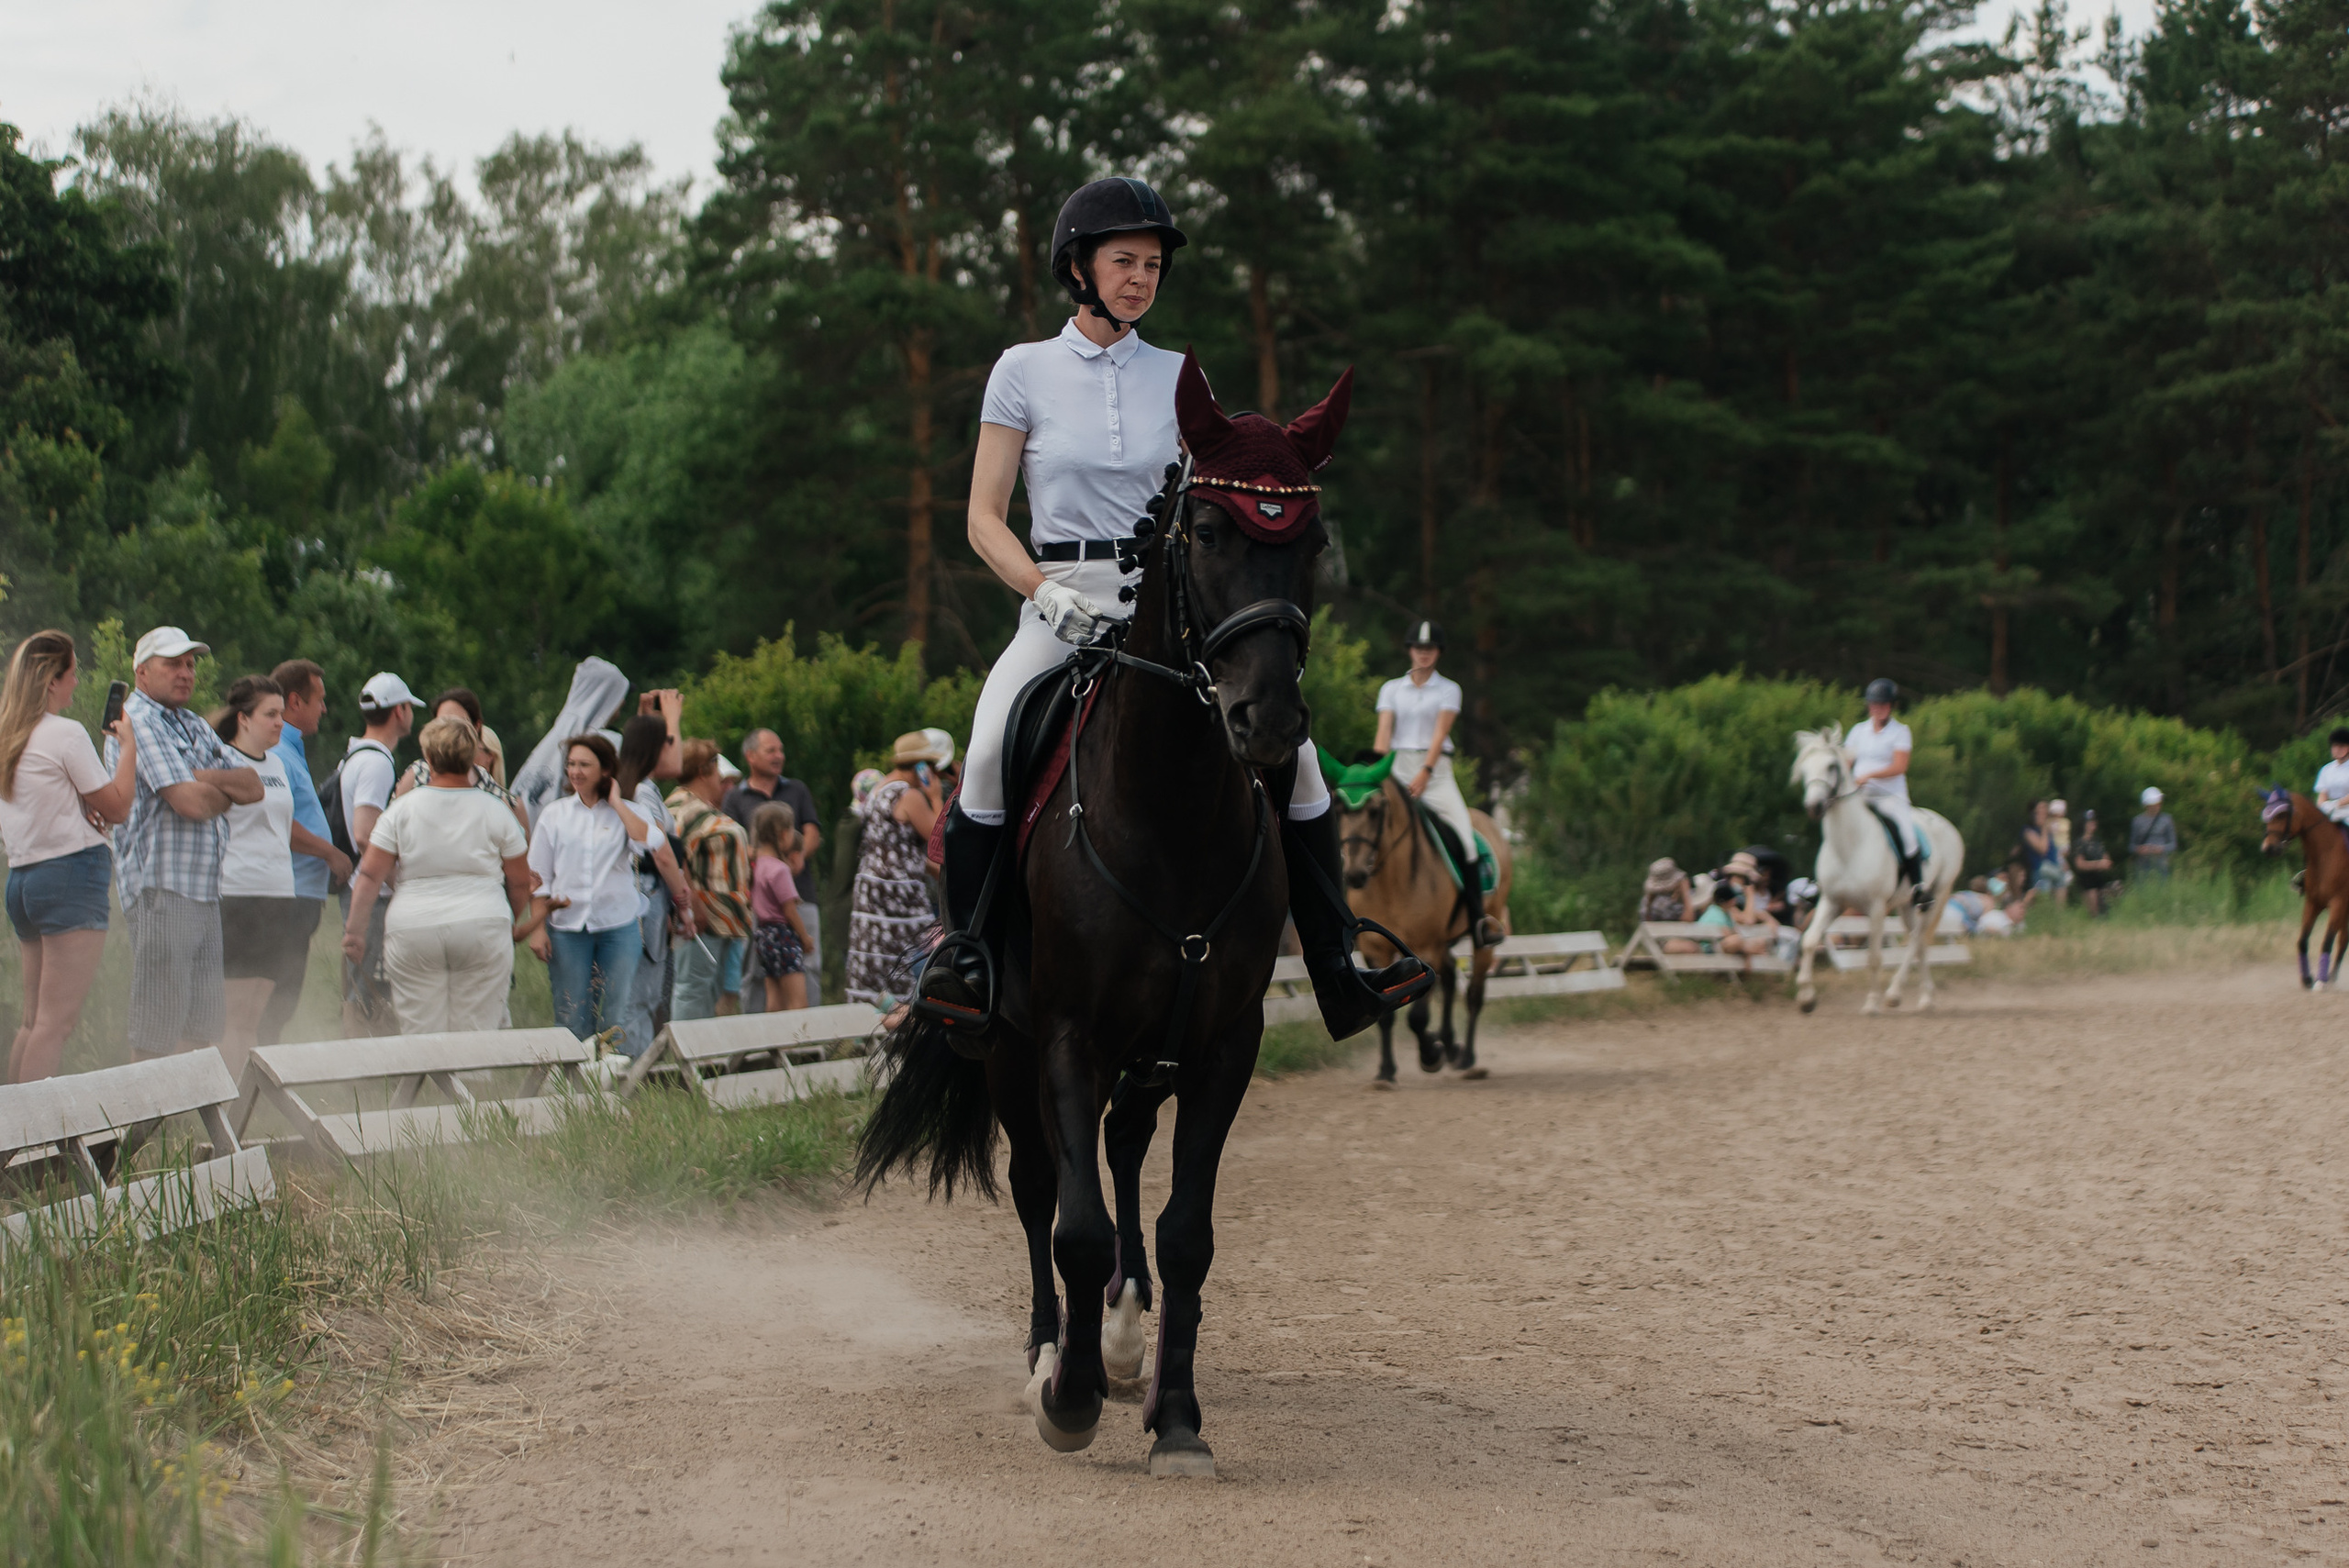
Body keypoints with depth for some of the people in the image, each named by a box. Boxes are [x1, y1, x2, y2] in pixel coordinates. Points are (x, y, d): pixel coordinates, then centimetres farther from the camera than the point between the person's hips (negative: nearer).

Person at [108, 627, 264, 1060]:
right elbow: (191, 802, -18)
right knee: (156, 1031, -7)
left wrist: (208, 778, -7)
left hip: (205, 891, 9)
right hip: (161, 889, -9)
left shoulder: (196, 727, 20)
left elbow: (253, 787, 13)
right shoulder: (137, 720, -9)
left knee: (204, 1024, 9)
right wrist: (228, 791, 3)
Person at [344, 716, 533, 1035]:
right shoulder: (495, 810, 3)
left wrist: (355, 928, 5)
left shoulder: (402, 809, 1)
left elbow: (370, 875, -2)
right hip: (482, 927, 0)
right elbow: (520, 881, 8)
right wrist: (514, 924, 24)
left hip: (413, 931, 0)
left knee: (420, 1037, 2)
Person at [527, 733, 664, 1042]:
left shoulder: (625, 813, 6)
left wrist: (616, 803, -7)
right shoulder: (554, 815, 8)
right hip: (567, 926, 1)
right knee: (571, 1019, -2)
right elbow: (538, 878, 9)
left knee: (615, 1017, 0)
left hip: (618, 925, -1)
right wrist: (537, 927, 0)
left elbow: (648, 843, -16)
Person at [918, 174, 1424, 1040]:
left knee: (1289, 745, -13)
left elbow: (1210, 507, 16)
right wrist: (1046, 590, -15)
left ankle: (1339, 976, -6)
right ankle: (968, 960, -18)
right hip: (1062, 605, -3)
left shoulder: (1178, 379, 11)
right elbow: (984, 519, 1)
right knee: (990, 752, -31)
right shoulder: (1026, 371, 3)